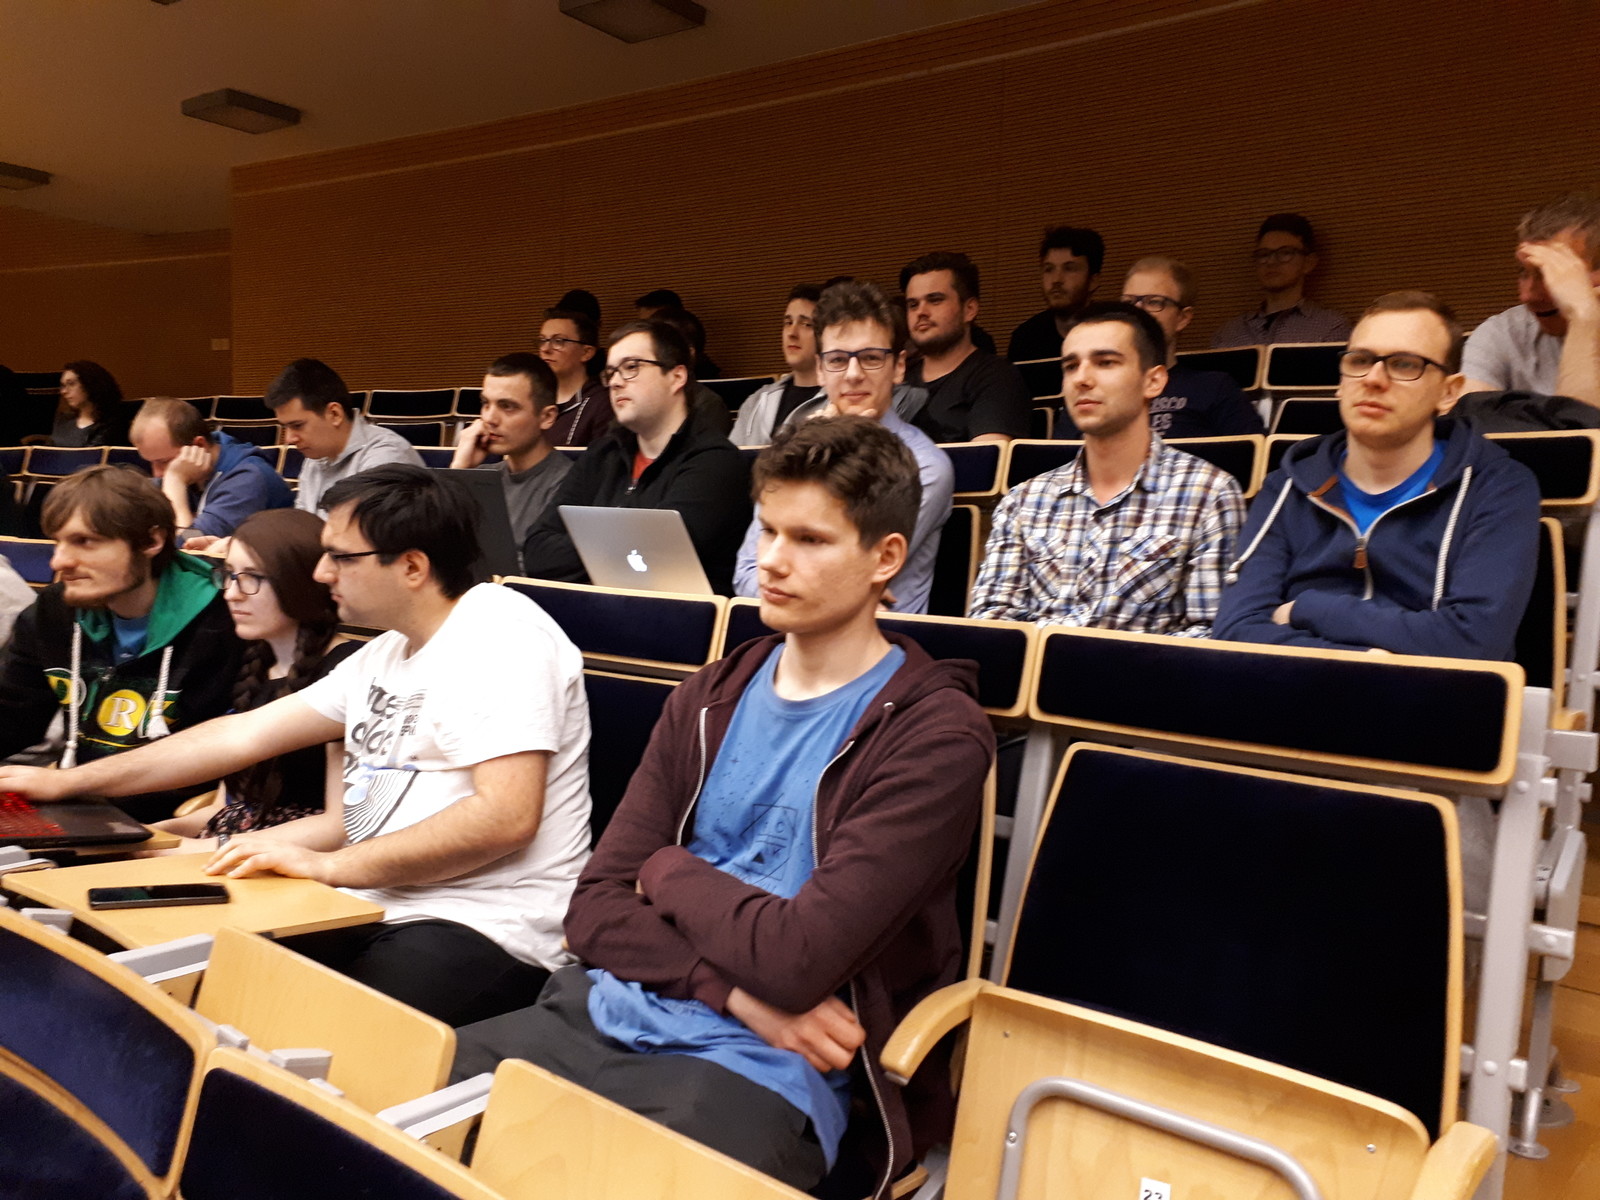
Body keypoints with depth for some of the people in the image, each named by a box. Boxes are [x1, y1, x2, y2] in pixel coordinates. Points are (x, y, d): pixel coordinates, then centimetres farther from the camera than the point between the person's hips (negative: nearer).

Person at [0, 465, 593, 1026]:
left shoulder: (501, 636, -13)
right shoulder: (384, 654, 18)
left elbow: (506, 816, -23)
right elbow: (243, 735, 21)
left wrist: (327, 865, -20)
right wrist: (66, 781, 22)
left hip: (481, 929, -9)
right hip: (377, 911, 9)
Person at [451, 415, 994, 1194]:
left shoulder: (936, 734, -9)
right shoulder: (709, 699, 10)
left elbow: (797, 959, -18)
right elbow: (595, 909, 3)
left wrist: (667, 872, -1)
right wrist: (738, 994, -12)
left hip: (765, 1073, -5)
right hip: (603, 1018, 6)